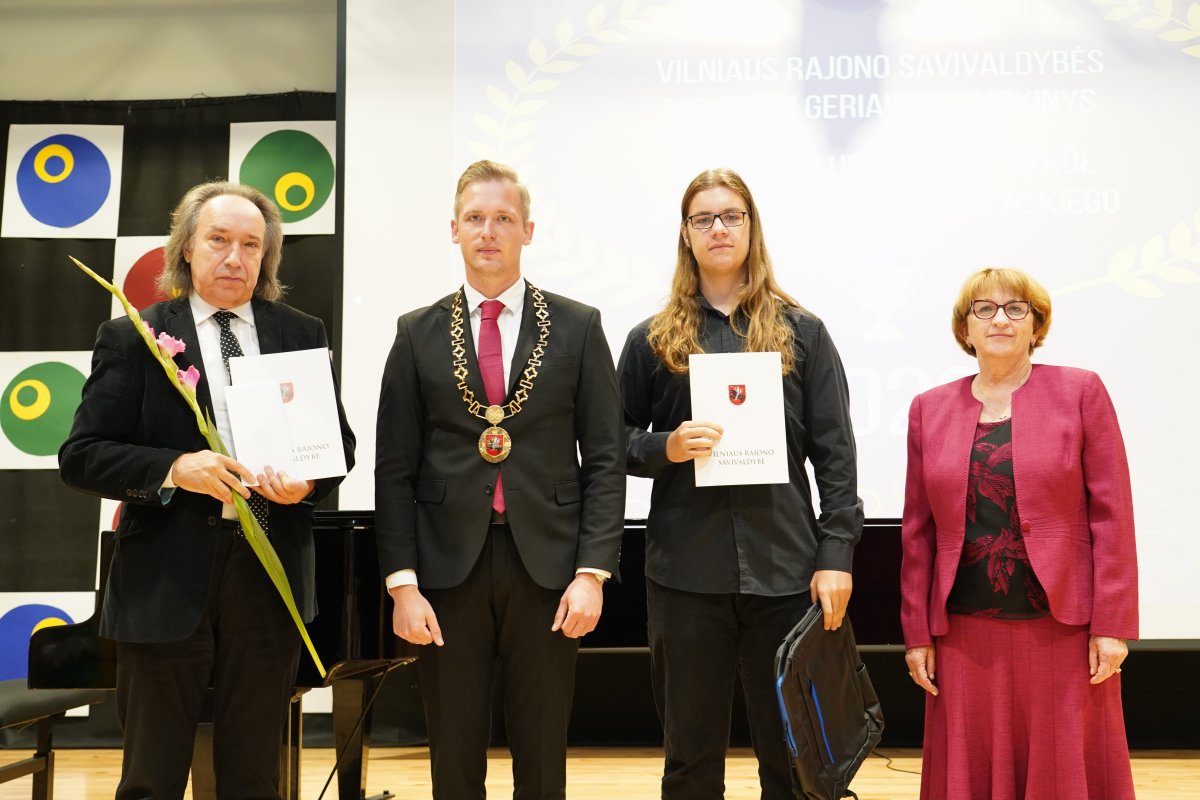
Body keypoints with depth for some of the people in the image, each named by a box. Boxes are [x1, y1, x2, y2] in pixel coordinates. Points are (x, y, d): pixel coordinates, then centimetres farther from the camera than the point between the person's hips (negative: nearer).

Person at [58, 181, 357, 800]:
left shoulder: (302, 336, 8)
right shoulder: (131, 340, 0)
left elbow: (340, 443, 10)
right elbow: (81, 457, -4)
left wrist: (308, 482, -11)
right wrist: (174, 469, -20)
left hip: (271, 575, 2)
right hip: (165, 580, -2)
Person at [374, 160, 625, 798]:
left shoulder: (578, 328, 4)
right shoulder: (418, 334, 6)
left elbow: (604, 459, 1)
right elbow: (394, 469, 4)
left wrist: (593, 572, -7)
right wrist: (402, 583, -4)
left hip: (547, 568, 0)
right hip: (447, 569, 1)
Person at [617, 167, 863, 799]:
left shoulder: (801, 332, 6)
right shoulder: (652, 339, 7)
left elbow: (835, 454, 3)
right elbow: (619, 443, 10)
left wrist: (836, 556, -5)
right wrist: (664, 447, -11)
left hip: (785, 569, 0)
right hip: (685, 573, 0)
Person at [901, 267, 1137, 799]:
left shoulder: (1081, 392, 1)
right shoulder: (930, 409, 7)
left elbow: (1112, 515, -3)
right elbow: (918, 530, 8)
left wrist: (1111, 626, -7)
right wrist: (917, 632, 5)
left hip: (1062, 626, -2)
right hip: (966, 629, 2)